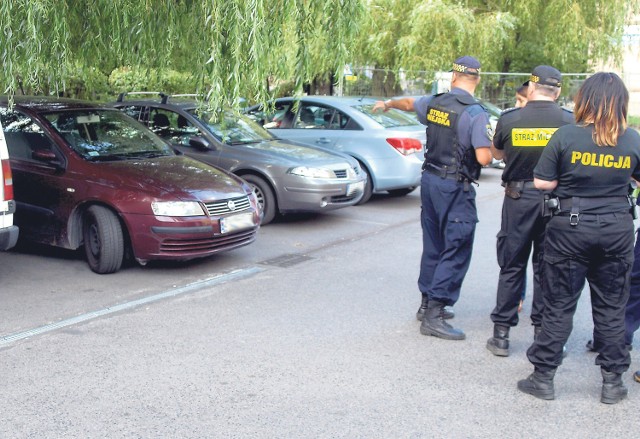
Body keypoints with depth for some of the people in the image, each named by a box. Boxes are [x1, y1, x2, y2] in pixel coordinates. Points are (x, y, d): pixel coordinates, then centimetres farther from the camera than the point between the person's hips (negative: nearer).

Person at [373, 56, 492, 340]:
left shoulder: (434, 103, 4)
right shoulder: (475, 113, -17)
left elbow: (409, 103, 26)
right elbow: (484, 158, -20)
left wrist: (388, 104, 48)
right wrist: (492, 147, 4)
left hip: (430, 179, 8)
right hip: (456, 188, -8)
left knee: (433, 245, 19)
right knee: (456, 252, -3)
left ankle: (428, 303, 30)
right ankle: (433, 316, -5)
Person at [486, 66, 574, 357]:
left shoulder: (509, 119, -7)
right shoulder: (570, 122, -9)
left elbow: (496, 153, 10)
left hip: (518, 199, 0)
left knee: (511, 267, 10)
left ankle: (501, 335, 13)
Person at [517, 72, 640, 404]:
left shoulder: (566, 136, -11)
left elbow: (542, 182, -8)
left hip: (570, 229, -2)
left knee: (559, 305, 7)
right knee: (611, 308, 13)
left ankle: (543, 377, 14)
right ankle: (612, 381, 20)